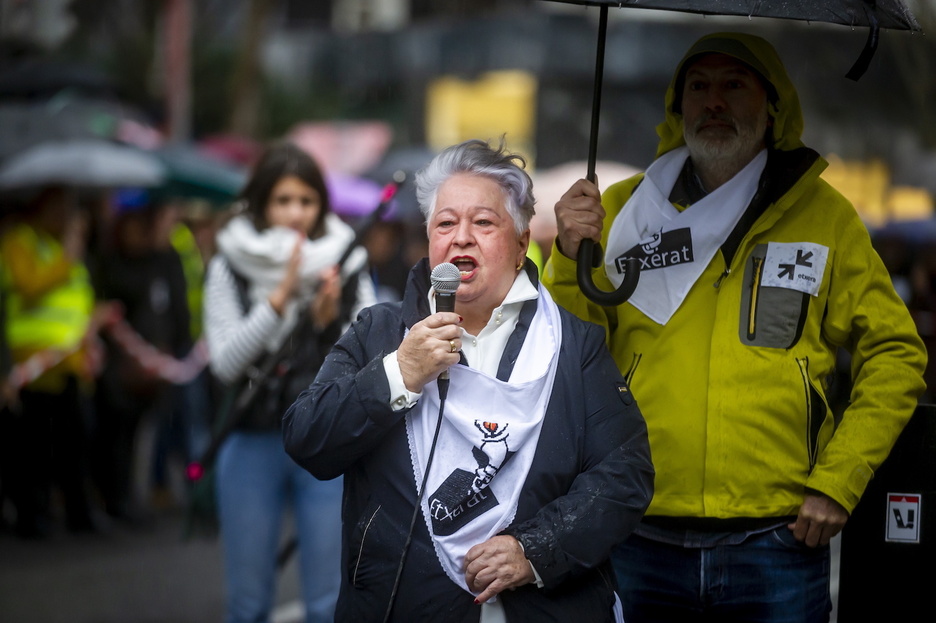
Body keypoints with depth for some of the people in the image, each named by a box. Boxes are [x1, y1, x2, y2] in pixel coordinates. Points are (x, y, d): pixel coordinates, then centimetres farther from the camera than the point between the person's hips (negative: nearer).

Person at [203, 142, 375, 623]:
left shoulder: (346, 268, 2)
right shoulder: (230, 268, 0)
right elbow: (225, 364, -10)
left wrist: (330, 319, -17)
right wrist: (280, 298, -18)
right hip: (253, 443, 0)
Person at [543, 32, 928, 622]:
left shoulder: (823, 215, 6)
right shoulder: (623, 210, 8)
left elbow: (894, 355, 8)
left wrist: (838, 482, -1)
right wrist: (571, 260, -10)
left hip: (776, 547, -1)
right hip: (643, 545, 1)